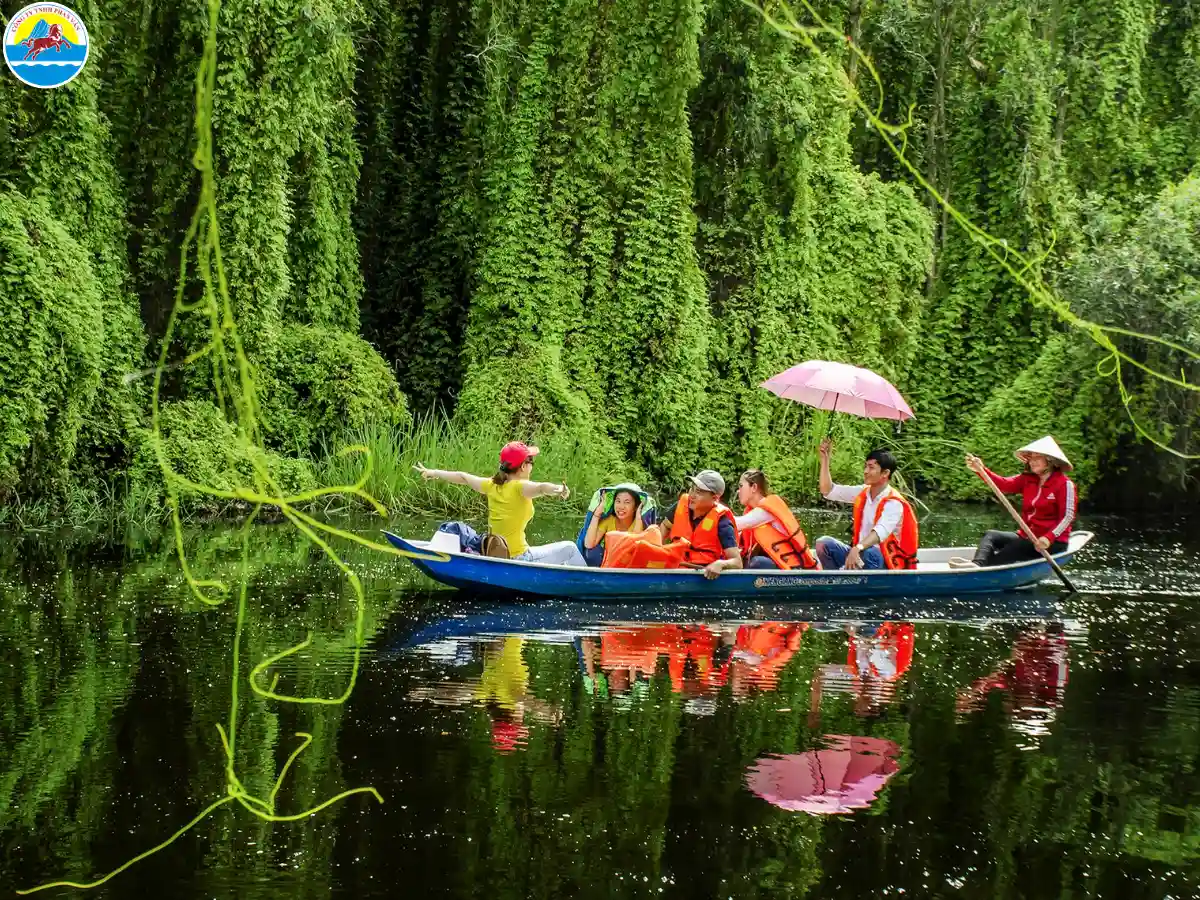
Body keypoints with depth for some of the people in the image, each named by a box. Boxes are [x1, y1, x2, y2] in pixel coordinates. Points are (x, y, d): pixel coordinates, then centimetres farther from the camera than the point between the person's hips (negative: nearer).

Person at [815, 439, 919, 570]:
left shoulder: (893, 503, -16)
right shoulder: (862, 493, 6)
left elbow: (881, 532, -35)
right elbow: (828, 491, 11)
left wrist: (857, 549, -53)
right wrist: (825, 458, 0)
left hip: (885, 563, -7)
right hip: (860, 555, 7)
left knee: (869, 552, -40)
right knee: (824, 543, -12)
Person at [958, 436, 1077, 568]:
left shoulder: (1064, 484, -10)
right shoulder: (1028, 479, 10)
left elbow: (1067, 516, -17)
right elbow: (1004, 484, -6)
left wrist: (1048, 538, -30)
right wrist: (981, 470, -23)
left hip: (1052, 543, -7)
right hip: (1027, 537, 7)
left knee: (1013, 549, -31)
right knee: (991, 536, -10)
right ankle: (977, 564, -40)